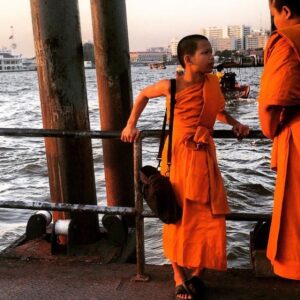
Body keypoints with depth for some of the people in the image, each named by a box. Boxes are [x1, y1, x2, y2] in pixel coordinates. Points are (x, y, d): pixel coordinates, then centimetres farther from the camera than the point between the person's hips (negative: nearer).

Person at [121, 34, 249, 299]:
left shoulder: (212, 83, 0)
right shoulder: (171, 86, -11)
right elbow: (144, 95, 8)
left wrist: (235, 124, 4)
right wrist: (131, 125, 5)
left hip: (204, 158, 4)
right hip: (178, 157, -4)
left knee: (209, 219, 5)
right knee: (178, 218, 5)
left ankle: (196, 273, 25)